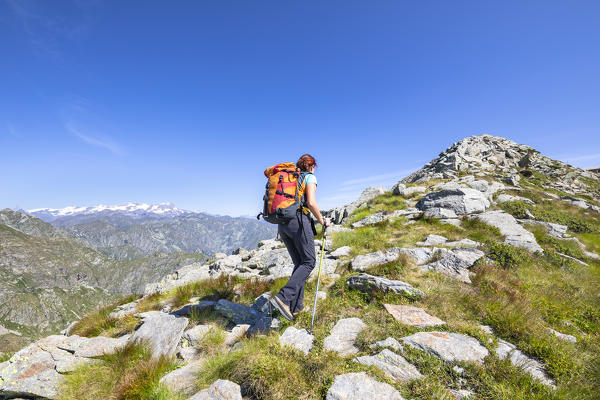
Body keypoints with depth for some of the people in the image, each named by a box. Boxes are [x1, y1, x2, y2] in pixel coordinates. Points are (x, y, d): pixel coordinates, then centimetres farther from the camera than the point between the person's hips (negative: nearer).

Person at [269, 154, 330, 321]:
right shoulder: (310, 177, 4)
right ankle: (284, 297, -15)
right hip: (299, 221, -7)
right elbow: (311, 202, -11)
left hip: (282, 224, 7)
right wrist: (322, 221, 1)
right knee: (309, 261, -1)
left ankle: (296, 305, 11)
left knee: (299, 263, 12)